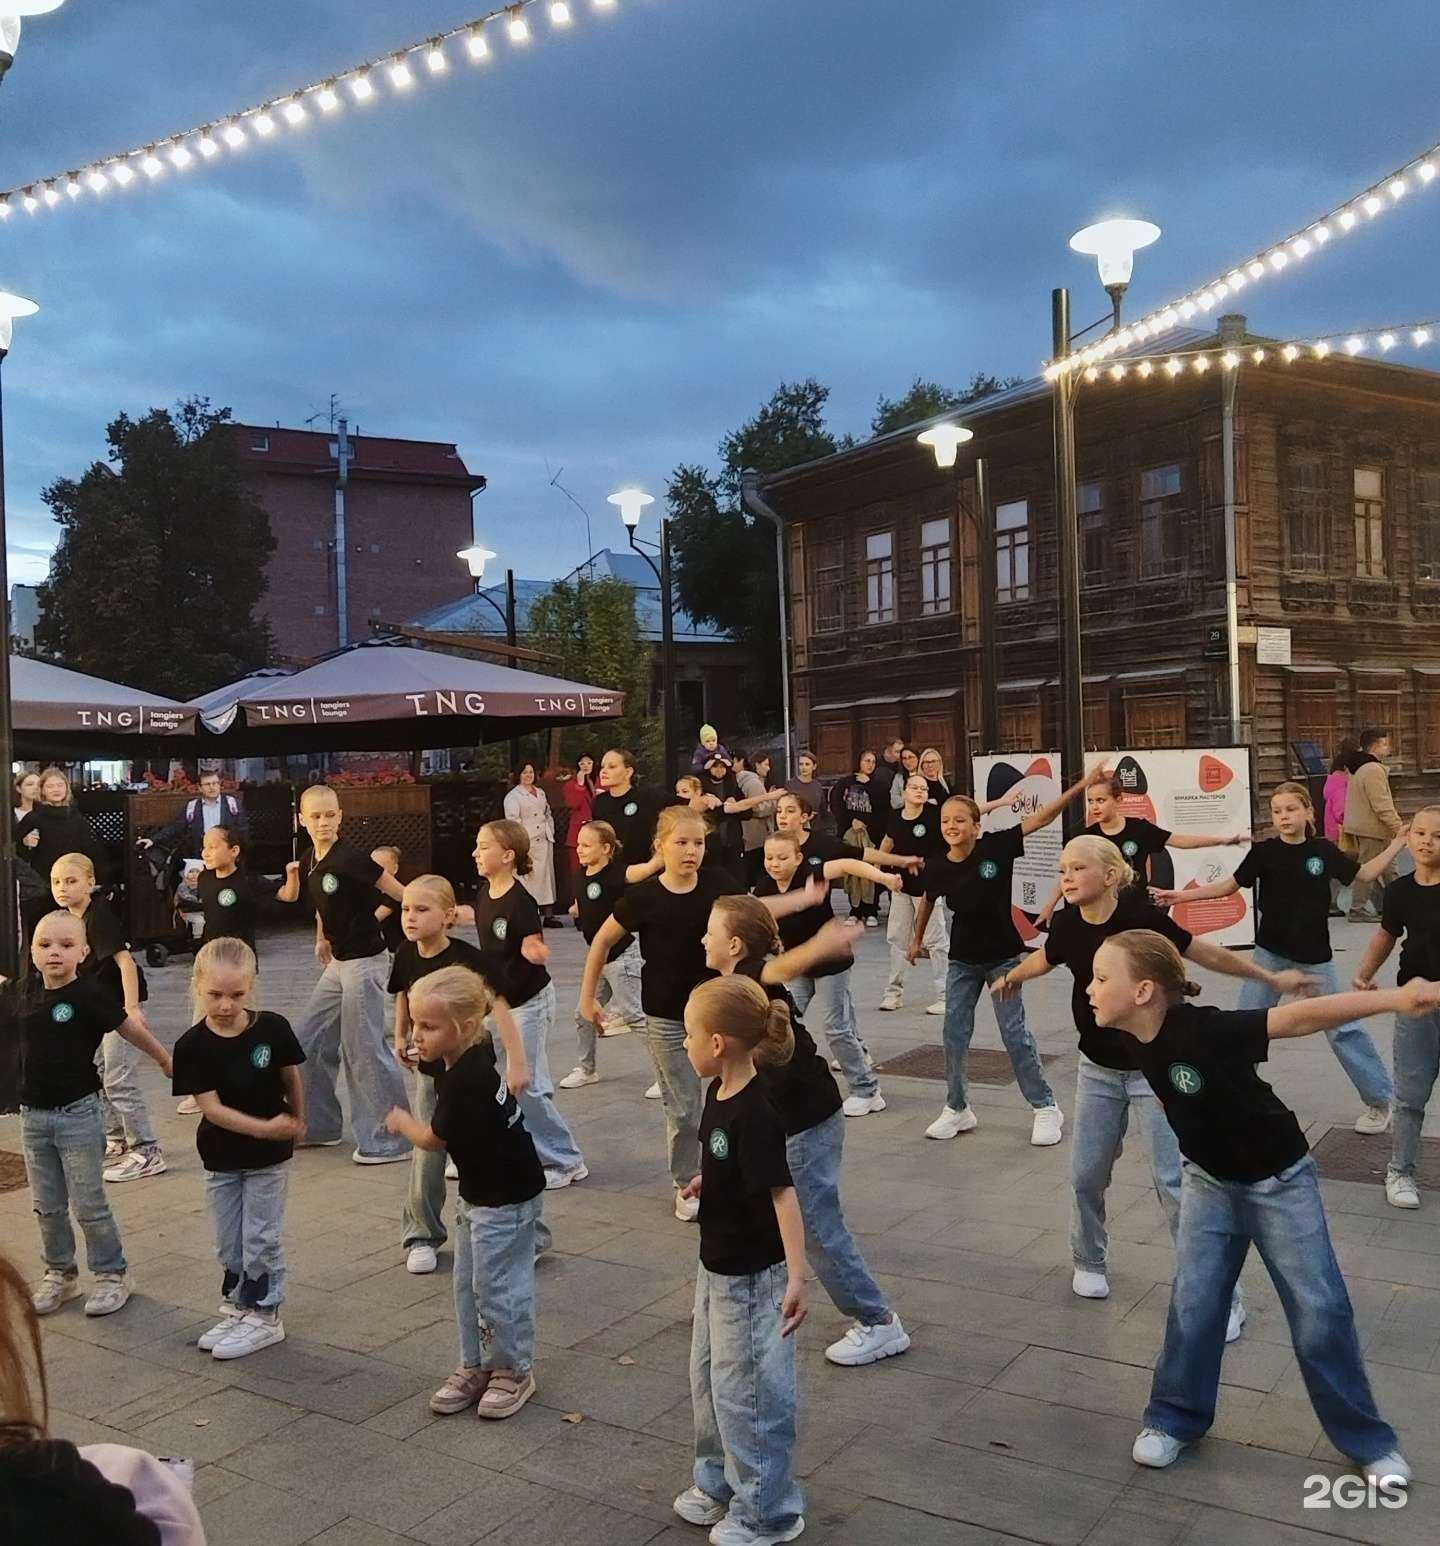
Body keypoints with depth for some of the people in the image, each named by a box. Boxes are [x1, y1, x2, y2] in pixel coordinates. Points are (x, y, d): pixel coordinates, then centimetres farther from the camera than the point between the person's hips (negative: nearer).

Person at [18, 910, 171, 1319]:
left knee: (88, 1204, 3)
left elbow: (130, 1028, -4)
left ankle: (111, 1274, 18)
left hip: (78, 1113, -5)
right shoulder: (27, 998, 2)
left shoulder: (90, 994, -15)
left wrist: (165, 1061, 4)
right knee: (46, 1206, 15)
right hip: (33, 1116, 5)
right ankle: (60, 1274, 31)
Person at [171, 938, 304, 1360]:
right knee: (228, 1242, 15)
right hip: (221, 1157, 2)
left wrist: (297, 1122, 10)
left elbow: (291, 1080, 0)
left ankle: (264, 1316, 20)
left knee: (261, 1238, 6)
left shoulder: (272, 1028, -15)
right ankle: (236, 1308, 33)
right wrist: (265, 1127, -24)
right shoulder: (193, 1045, -15)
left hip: (269, 1156, -2)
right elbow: (211, 1107, -18)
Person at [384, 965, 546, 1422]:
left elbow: (433, 1140, -15)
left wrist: (400, 1120, 3)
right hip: (480, 1192, 10)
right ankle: (475, 1366, 28)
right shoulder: (476, 1055, -3)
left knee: (497, 1287, 2)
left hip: (506, 1199, -10)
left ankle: (514, 1371, 19)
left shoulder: (465, 1080, -28)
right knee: (468, 1285, 16)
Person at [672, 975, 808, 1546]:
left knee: (746, 1391, 6)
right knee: (708, 1377, 22)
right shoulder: (718, 1092, -1)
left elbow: (782, 1193, -30)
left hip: (751, 1276, -9)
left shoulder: (753, 1114, -28)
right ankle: (719, 1482, 42)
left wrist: (796, 1277, -33)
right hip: (717, 1266, 9)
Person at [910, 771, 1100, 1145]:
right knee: (954, 1034, 5)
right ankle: (957, 1109, 22)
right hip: (962, 960, 3)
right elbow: (927, 901, 11)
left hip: (1003, 957, -3)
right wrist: (917, 938, 24)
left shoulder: (996, 846, -17)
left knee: (1014, 1033, 0)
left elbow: (1038, 819, -19)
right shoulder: (937, 868, -10)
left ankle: (1046, 1107, 16)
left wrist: (1080, 786, -23)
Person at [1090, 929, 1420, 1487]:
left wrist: (1394, 999, -46)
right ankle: (1176, 1418, 21)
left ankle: (1369, 1441, 20)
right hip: (1209, 1181, 5)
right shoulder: (1144, 1042, -14)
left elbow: (1302, 1015, -39)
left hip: (1278, 1182, -5)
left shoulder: (1204, 1030, -35)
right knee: (1192, 1304, 4)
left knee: (1319, 1312, 3)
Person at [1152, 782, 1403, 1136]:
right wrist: (1182, 895, -7)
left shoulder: (1323, 850, -4)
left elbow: (1364, 874, 9)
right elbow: (1230, 885, 0)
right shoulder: (1264, 851, -6)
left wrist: (1397, 844, 3)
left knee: (1343, 1028, 4)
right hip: (1271, 954, 1)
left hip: (1315, 957, 0)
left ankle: (1379, 1100, 19)